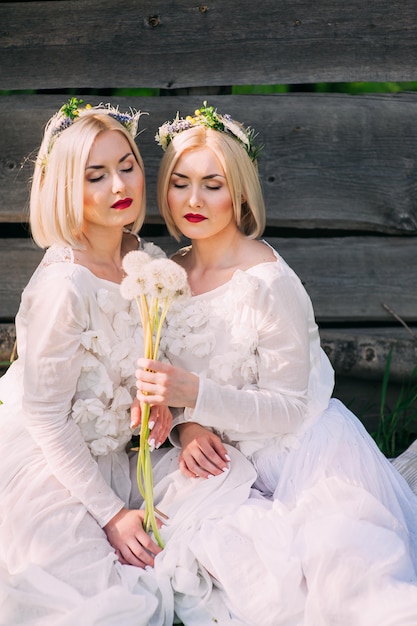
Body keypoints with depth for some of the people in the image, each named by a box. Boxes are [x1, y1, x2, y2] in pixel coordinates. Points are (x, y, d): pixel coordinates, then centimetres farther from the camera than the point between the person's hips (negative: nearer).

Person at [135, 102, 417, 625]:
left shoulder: (268, 283, -18)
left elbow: (288, 409, -16)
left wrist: (196, 394, -28)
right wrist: (186, 424, -8)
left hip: (298, 448, -7)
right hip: (221, 453, 7)